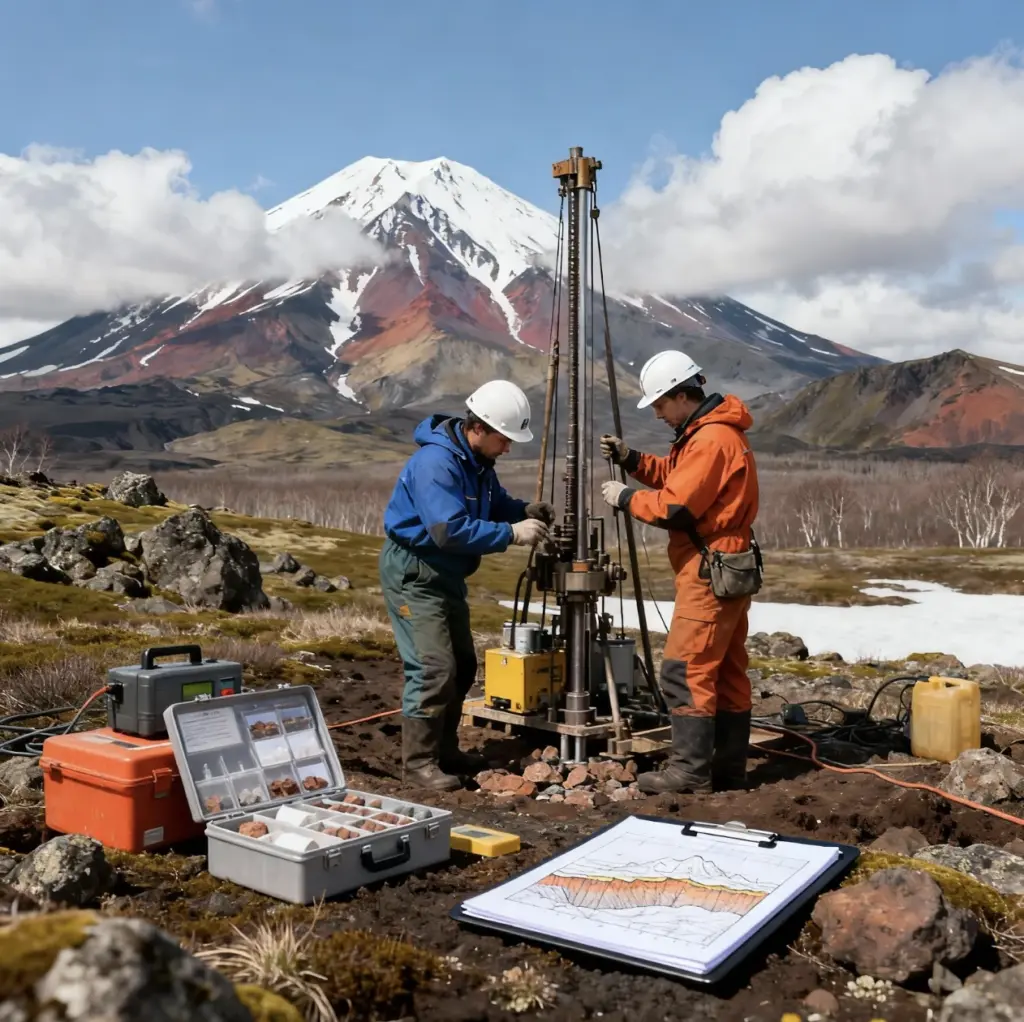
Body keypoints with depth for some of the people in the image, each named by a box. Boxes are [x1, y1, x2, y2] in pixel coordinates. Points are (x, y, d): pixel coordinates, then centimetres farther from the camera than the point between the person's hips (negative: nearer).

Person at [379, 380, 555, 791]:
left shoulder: (478, 460, 6)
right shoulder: (436, 462, -25)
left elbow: (495, 503, 18)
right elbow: (449, 529, -33)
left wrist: (525, 510, -3)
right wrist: (511, 534, -30)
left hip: (446, 574, 10)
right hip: (413, 573, -10)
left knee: (462, 665, 15)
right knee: (434, 668, -13)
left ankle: (444, 750, 27)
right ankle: (418, 762, -2)